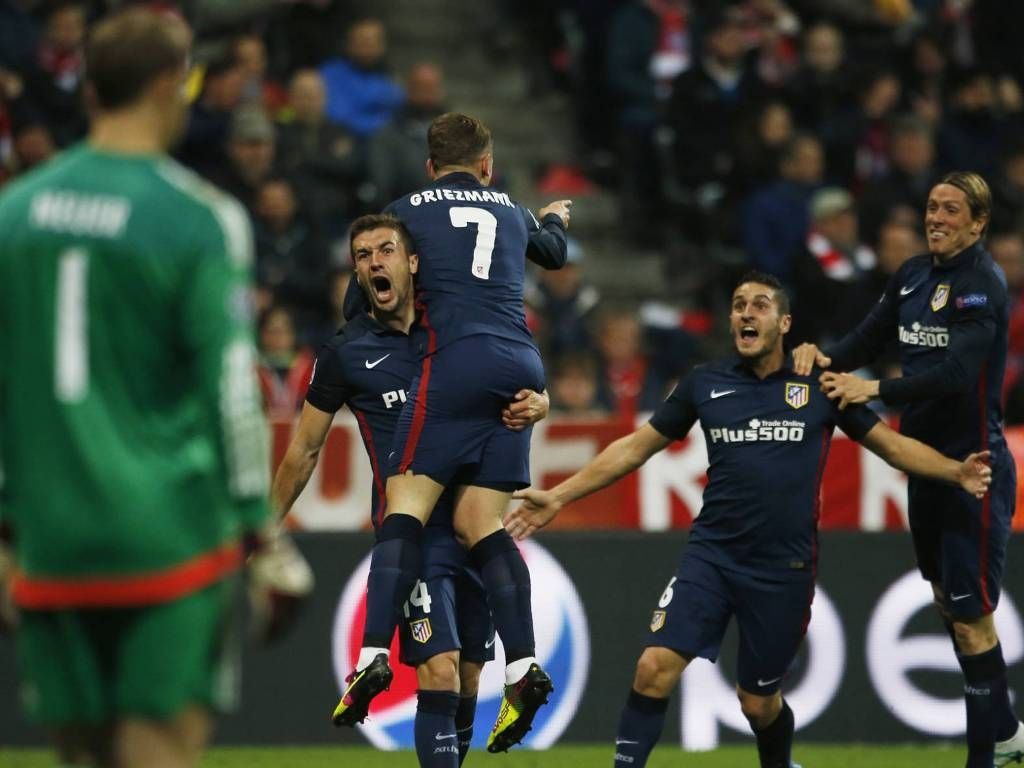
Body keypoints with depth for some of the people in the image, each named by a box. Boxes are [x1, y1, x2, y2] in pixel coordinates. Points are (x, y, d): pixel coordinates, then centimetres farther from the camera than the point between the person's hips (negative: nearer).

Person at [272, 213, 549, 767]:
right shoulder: (346, 352, 2)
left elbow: (527, 390, 16)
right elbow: (304, 450, 11)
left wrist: (534, 404, -8)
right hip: (410, 530, -4)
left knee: (469, 681, 8)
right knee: (440, 673, -19)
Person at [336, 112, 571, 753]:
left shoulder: (408, 210, 11)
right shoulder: (512, 212, 24)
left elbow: (378, 282, 14)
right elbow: (554, 253, 46)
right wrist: (557, 219, 68)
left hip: (457, 362, -5)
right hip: (523, 368, 5)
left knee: (406, 502, -7)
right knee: (479, 519, 4)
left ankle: (375, 655, -23)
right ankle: (523, 668, -11)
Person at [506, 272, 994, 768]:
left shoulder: (820, 387, 0)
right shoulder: (705, 384, 4)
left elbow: (892, 445, 6)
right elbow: (635, 447, 11)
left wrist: (957, 472, -11)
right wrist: (558, 497, 7)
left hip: (784, 570, -1)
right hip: (712, 555, 1)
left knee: (758, 702, 8)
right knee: (655, 667, -17)